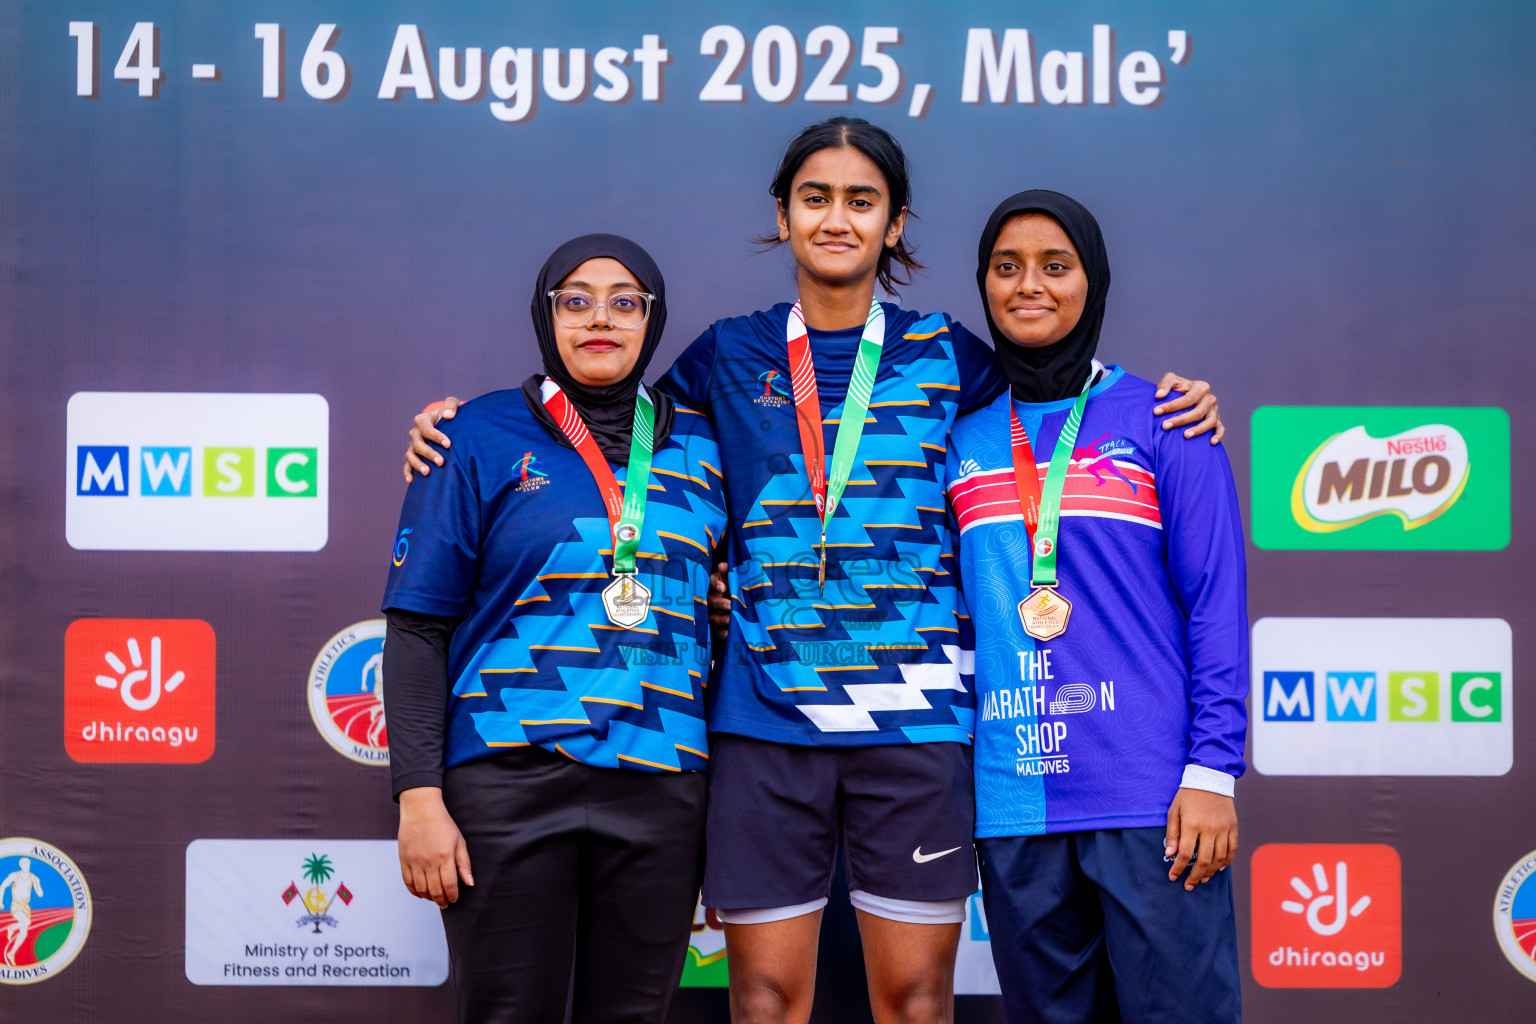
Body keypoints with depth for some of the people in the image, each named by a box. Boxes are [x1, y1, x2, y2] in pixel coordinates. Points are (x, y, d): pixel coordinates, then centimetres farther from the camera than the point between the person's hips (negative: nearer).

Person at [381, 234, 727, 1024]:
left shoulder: (700, 448, 12)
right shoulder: (483, 438, 2)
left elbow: (724, 617, 15)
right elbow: (417, 628, -1)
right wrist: (419, 797, -9)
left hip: (661, 787, 3)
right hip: (510, 781, -3)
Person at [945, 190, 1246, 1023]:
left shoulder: (1160, 423, 2)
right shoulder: (964, 439, 11)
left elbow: (1216, 606, -2)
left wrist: (1211, 770, -10)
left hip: (1149, 798, -3)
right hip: (1013, 802, 3)